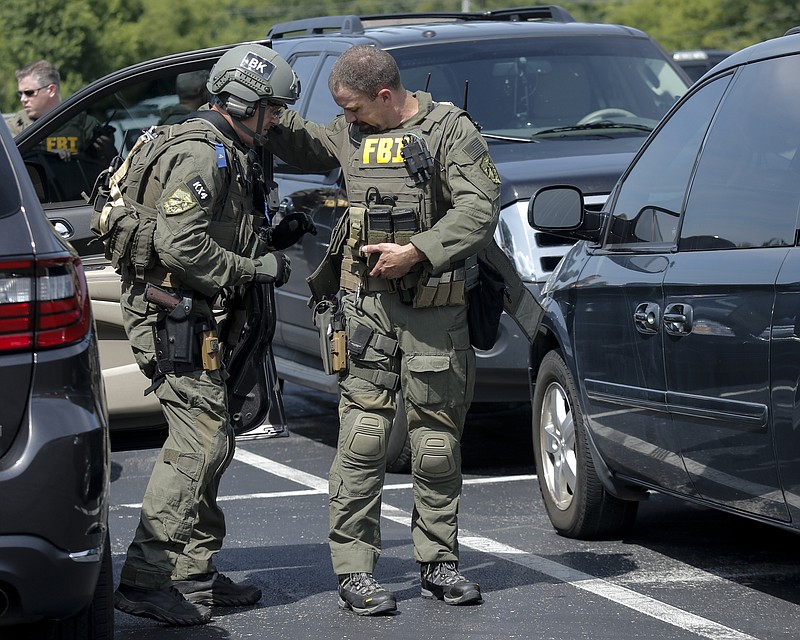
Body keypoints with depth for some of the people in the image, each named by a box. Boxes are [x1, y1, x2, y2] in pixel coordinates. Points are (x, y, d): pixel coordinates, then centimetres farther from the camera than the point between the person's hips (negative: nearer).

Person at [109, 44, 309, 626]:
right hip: (169, 311, -11)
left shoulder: (227, 154, 19)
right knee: (200, 440, -14)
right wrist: (253, 268, -17)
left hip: (189, 315, 11)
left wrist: (267, 243, 11)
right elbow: (179, 245, -25)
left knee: (210, 441, 12)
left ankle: (195, 572, 18)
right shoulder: (201, 153, -16)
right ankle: (147, 579, -14)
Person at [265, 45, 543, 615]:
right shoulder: (349, 134, 12)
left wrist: (414, 252, -16)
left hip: (435, 308, -2)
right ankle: (355, 572, -4)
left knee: (438, 441, 4)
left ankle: (439, 562, 16)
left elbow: (480, 209, -10)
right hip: (367, 305, 2)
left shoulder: (450, 130, -2)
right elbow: (303, 148, 32)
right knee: (362, 437, -6)